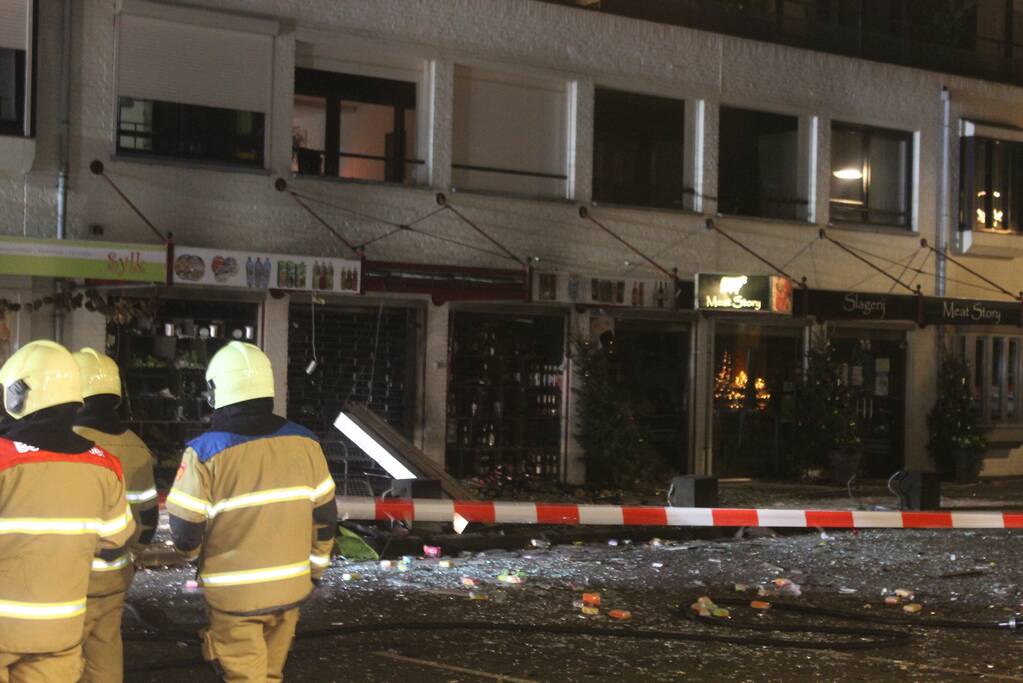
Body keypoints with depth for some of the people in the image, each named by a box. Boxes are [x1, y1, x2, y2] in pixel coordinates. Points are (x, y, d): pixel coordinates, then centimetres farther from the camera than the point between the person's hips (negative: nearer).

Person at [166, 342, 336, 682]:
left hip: (234, 593, -4)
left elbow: (185, 532, -11)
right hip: (291, 588, 4)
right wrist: (316, 566, 21)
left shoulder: (205, 453, -15)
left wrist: (193, 553, 12)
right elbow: (324, 517, 5)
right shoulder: (304, 443, -3)